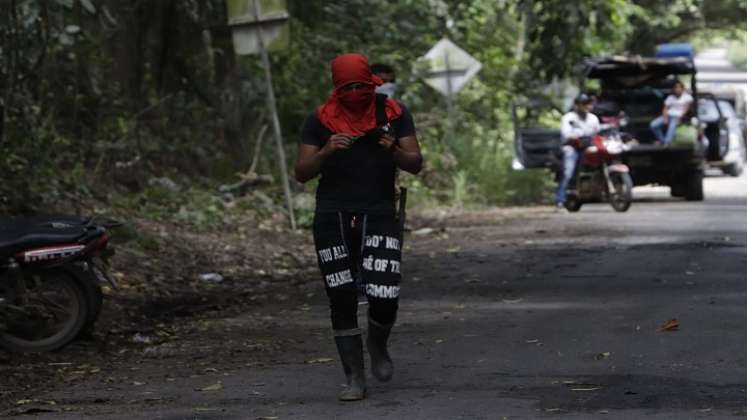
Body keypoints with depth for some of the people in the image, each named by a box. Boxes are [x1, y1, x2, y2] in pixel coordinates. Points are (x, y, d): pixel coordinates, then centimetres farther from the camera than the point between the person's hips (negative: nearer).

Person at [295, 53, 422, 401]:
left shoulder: (393, 114, 1)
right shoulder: (321, 120, 0)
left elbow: (416, 165, 0)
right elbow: (301, 173, -2)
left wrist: (395, 150, -21)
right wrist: (326, 152, -20)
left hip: (379, 215, 0)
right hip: (332, 218, 0)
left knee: (384, 298, -11)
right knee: (342, 300, 0)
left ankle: (377, 345, 23)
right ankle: (354, 378, 10)